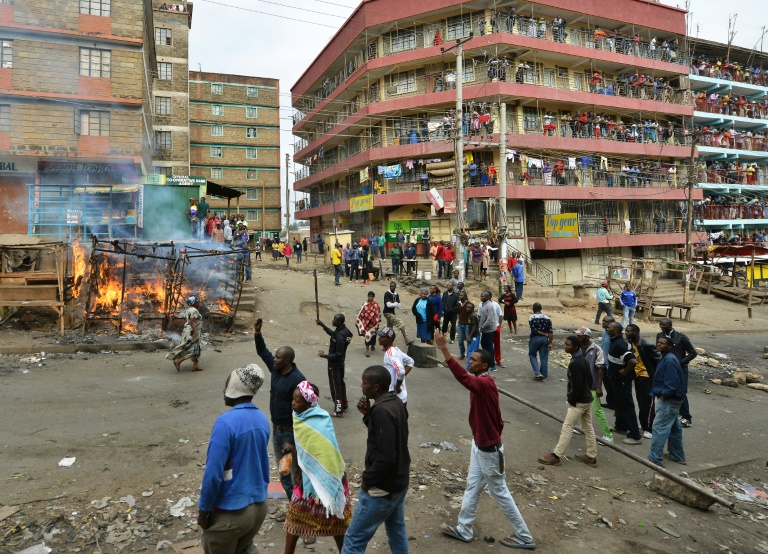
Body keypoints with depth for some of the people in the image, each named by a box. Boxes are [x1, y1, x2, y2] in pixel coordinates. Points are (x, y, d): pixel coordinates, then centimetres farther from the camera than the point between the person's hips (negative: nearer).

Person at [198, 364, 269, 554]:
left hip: (230, 512, -6)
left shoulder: (226, 422, -22)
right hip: (259, 506, 6)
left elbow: (213, 473, -22)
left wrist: (203, 510, -10)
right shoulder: (262, 419, 0)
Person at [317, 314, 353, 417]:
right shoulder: (344, 330, -2)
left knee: (335, 386, 2)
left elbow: (338, 354, -28)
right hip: (340, 362, 10)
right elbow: (333, 333, 19)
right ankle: (343, 405, 35)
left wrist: (325, 356, -26)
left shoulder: (339, 336, -31)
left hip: (335, 363, -10)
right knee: (340, 382, 22)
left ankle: (338, 410, 11)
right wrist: (323, 326, 14)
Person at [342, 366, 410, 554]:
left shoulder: (382, 410, -27)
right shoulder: (396, 404, 1)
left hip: (383, 487, -9)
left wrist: (367, 479, -15)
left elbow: (385, 457, -29)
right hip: (399, 481, 9)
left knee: (354, 538, 2)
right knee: (397, 530, 22)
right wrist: (368, 415, -2)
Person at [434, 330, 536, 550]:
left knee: (500, 492, 6)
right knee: (472, 487, 18)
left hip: (489, 449, -9)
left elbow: (463, 378, -49)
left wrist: (443, 348, -52)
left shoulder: (486, 383, -27)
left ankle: (524, 537, 22)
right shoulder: (482, 383, 3)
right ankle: (464, 530, 32)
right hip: (480, 445, 9)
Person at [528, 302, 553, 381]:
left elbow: (534, 330, -15)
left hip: (535, 339, -3)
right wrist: (550, 343, -4)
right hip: (545, 339, 3)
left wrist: (544, 334, -6)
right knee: (544, 358, 8)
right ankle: (544, 376, 12)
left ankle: (537, 373, 1)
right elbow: (551, 332, -3)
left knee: (532, 355, 14)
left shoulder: (531, 317, -6)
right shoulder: (547, 318, 3)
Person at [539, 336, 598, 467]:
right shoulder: (583, 360, 6)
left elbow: (577, 386, -23)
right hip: (587, 399, 10)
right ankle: (591, 456, 24)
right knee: (588, 428, 15)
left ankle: (556, 456, 3)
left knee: (567, 428, -3)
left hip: (579, 402, -9)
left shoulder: (574, 364, -23)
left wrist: (571, 400, -11)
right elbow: (589, 379, 13)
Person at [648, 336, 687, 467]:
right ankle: (677, 455, 32)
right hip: (672, 399, 11)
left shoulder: (669, 360, -21)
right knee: (674, 428, 20)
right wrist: (659, 395, 13)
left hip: (668, 400, -11)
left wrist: (662, 397, -17)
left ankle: (655, 459, -7)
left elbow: (671, 383, -26)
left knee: (659, 428, -9)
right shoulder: (667, 358, 12)